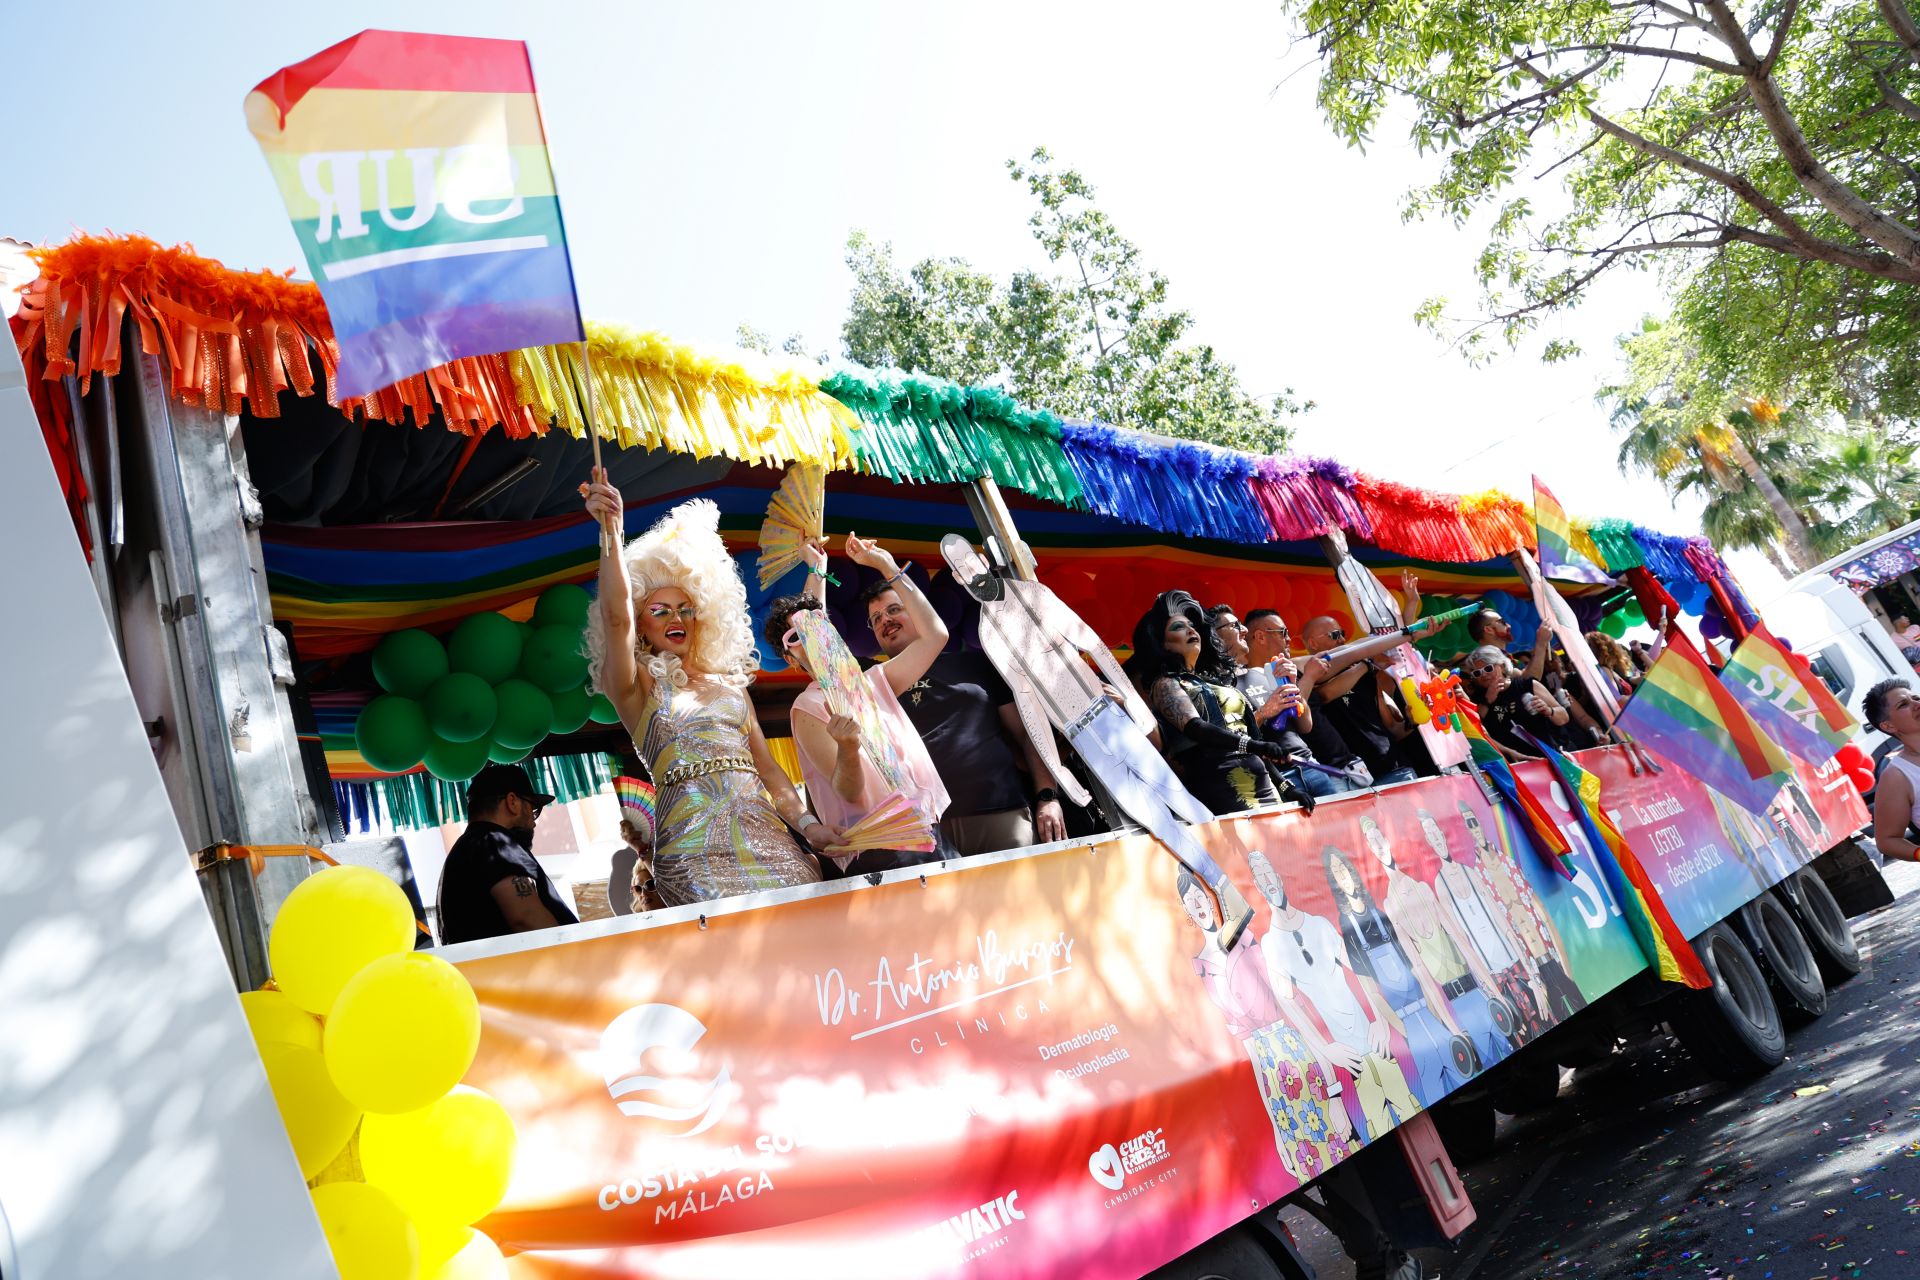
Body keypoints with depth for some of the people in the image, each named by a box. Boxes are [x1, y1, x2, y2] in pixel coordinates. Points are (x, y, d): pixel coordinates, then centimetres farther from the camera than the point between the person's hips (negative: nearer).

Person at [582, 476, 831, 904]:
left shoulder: (729, 684, 23)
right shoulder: (637, 687, 11)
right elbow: (616, 616, -8)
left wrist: (807, 823, 4)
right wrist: (611, 529, -18)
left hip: (767, 831, 4)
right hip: (695, 842, -4)